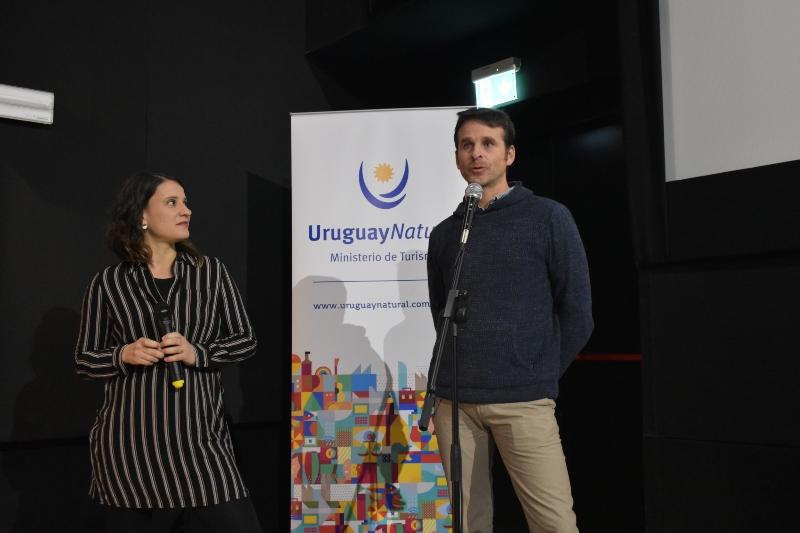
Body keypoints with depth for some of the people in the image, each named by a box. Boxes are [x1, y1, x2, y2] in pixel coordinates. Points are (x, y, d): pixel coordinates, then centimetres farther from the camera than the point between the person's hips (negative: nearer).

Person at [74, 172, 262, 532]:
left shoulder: (211, 271, 6)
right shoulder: (108, 283, 2)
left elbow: (246, 341, 5)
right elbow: (84, 360, 8)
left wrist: (198, 353, -12)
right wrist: (123, 355, -12)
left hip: (200, 439, 1)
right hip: (129, 445, 0)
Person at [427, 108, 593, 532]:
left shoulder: (548, 218, 1)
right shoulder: (444, 234, 12)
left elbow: (577, 314, 2)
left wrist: (538, 377, 5)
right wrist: (455, 376, 12)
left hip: (522, 402, -3)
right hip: (453, 401, 4)